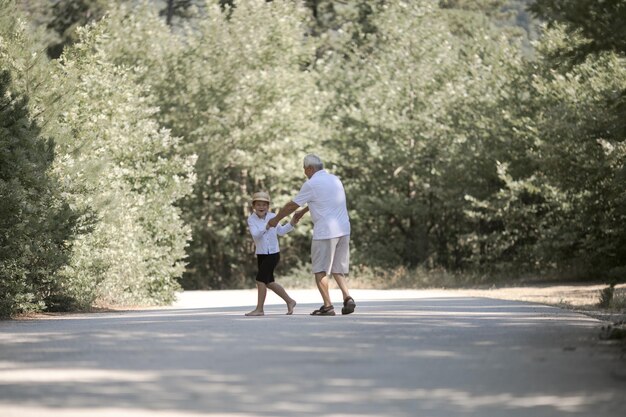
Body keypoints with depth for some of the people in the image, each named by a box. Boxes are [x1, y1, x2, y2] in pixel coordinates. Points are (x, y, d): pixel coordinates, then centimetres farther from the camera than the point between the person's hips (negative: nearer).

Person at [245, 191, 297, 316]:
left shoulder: (272, 216, -1)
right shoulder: (251, 219, -6)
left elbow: (281, 231, 13)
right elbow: (255, 234, -22)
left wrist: (291, 224, 1)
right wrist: (267, 226, -33)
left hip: (273, 253, -3)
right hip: (261, 254, 3)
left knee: (260, 280, -12)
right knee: (269, 282, 11)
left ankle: (259, 309, -6)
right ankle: (289, 301, 28)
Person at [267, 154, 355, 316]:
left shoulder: (311, 184, -7)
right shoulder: (335, 179, 15)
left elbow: (292, 205, 2)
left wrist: (276, 219, 16)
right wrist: (303, 211, 42)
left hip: (325, 232, -7)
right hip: (343, 230, 7)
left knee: (320, 270, 2)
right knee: (337, 269, 14)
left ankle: (327, 306, -3)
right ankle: (347, 298, -4)